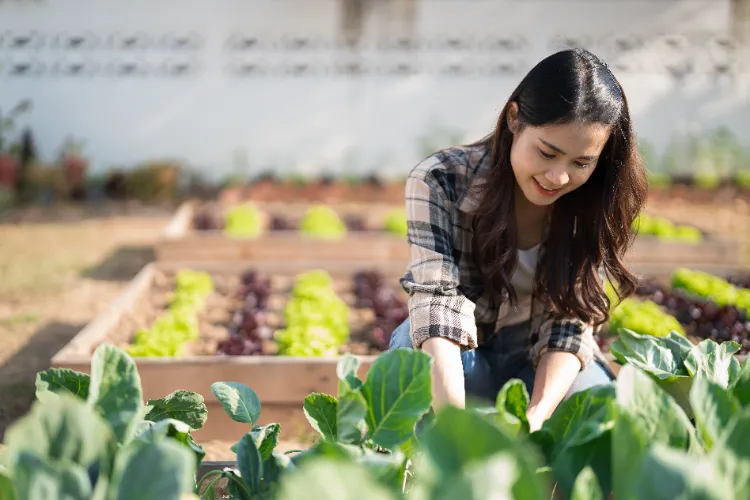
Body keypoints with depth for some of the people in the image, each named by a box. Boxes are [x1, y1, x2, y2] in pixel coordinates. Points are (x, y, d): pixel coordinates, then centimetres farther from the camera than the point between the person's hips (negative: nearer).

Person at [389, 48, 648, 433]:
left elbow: (569, 323, -20)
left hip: (539, 360, 2)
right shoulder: (439, 183, -24)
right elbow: (438, 306, -34)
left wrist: (536, 415, -39)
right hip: (459, 357, -2)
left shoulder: (596, 205, -16)